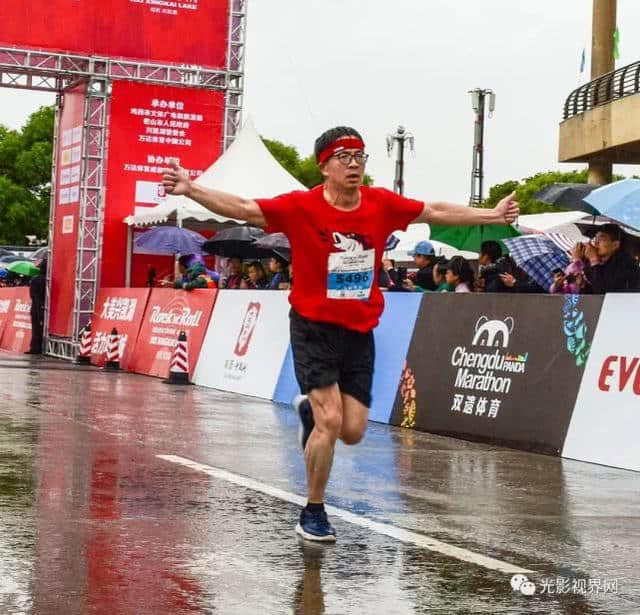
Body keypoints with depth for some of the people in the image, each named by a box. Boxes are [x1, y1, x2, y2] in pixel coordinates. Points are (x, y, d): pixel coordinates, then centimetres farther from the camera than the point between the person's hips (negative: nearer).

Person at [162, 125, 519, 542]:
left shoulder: (382, 205, -1)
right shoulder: (302, 207, -12)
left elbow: (437, 212, 11)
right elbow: (242, 208, -17)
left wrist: (493, 215, 17)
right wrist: (190, 190, -30)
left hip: (360, 333, 4)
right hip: (315, 328, -4)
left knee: (353, 433, 2)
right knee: (330, 421, -14)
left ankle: (310, 409, 38)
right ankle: (313, 512, 6)